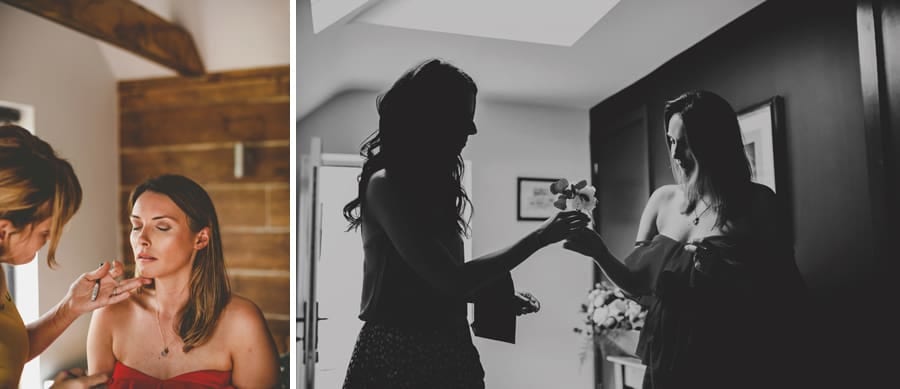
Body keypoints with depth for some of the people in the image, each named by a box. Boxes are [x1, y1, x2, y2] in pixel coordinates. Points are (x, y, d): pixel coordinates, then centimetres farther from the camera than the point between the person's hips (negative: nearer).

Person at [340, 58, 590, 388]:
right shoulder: (385, 185, -16)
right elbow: (450, 279, -20)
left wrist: (505, 297, 1)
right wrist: (538, 238, -13)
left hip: (447, 347, 7)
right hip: (398, 351, -7)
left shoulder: (431, 182, 9)